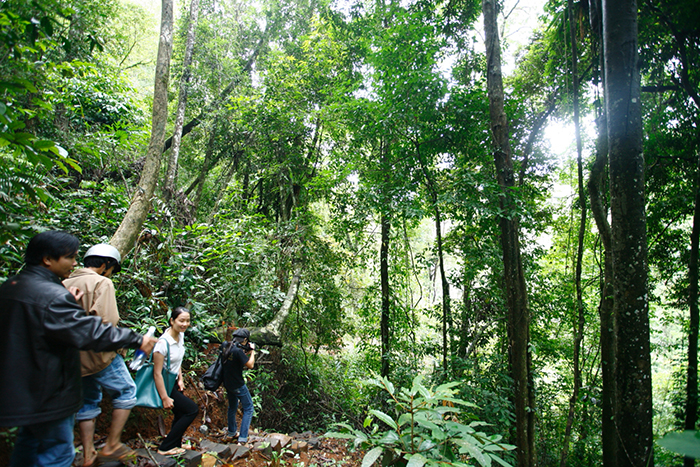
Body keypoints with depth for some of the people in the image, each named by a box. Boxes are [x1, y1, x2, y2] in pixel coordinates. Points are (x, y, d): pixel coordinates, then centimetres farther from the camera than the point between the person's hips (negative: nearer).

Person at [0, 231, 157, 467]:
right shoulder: (52, 296, -27)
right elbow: (91, 332, -29)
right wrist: (137, 340, -20)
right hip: (46, 394, -9)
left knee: (27, 445, 27)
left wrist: (69, 304, 5)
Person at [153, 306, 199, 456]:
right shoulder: (163, 342, -30)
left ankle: (175, 445, 39)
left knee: (181, 414, 19)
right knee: (192, 409, -6)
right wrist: (165, 398, -23)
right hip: (164, 385, -8)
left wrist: (180, 379, 7)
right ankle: (165, 447, 6)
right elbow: (157, 373, -26)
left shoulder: (181, 335, -3)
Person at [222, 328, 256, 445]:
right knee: (248, 409, 3)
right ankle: (242, 438, 0)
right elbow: (250, 365, -21)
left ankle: (232, 432, 42)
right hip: (237, 385, -9)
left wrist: (247, 352, 6)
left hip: (227, 383, 9)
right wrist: (252, 351, -10)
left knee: (232, 407, 26)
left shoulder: (227, 348, -2)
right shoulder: (238, 351, -27)